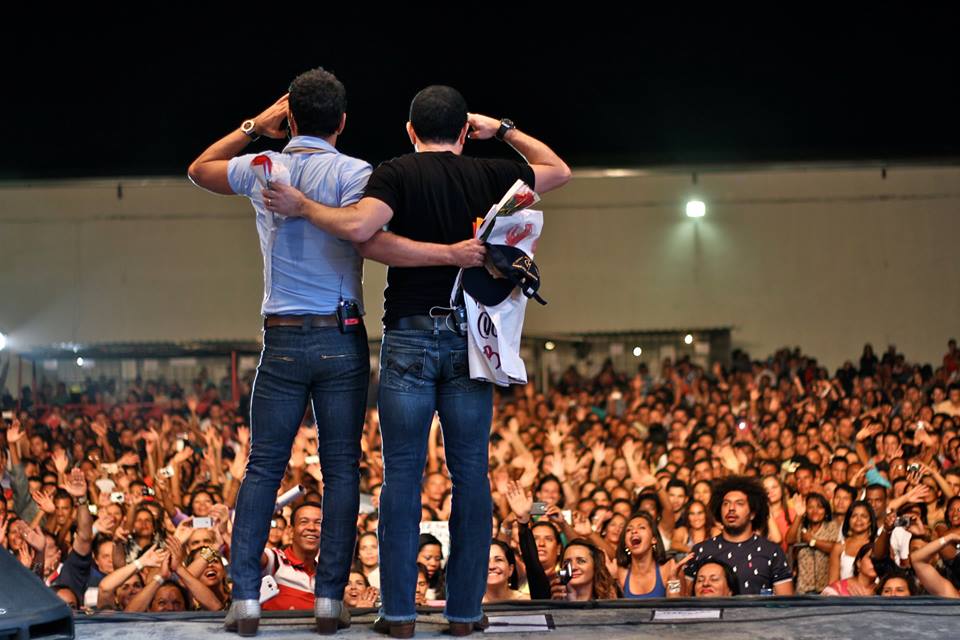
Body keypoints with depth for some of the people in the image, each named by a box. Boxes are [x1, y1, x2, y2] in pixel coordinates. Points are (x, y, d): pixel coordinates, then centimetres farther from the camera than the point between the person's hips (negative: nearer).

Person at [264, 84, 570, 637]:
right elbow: (560, 171, 22)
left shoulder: (396, 174, -3)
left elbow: (358, 227, -21)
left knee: (403, 475, 2)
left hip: (409, 337, -2)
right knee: (471, 475, 6)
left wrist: (302, 206, -8)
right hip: (470, 340, 2)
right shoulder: (487, 176, 6)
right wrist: (504, 130, 27)